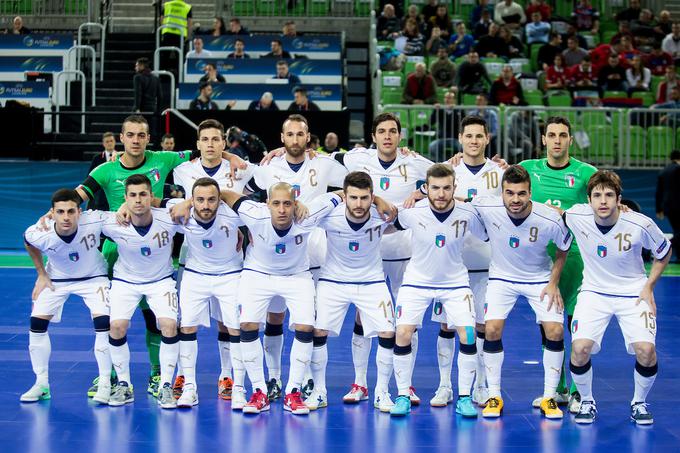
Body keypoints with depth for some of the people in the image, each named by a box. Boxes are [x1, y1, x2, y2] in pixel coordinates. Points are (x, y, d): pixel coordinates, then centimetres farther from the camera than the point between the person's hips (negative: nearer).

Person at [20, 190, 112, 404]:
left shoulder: (95, 222, -36)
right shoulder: (39, 234, -30)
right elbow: (29, 244, -2)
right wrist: (41, 274, 0)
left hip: (93, 277, -2)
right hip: (56, 278, 2)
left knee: (103, 324, -17)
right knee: (37, 324, -3)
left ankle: (105, 384, 0)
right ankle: (41, 384, 14)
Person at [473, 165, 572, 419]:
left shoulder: (550, 220, -25)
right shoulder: (487, 208, -25)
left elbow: (564, 249, -4)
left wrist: (553, 283, -7)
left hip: (540, 279, 0)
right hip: (502, 277, 0)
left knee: (555, 331, -13)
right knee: (492, 329, -16)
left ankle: (549, 397, 3)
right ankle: (494, 396, 0)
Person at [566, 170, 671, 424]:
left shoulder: (640, 224, -18)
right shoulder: (576, 217, -17)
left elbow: (664, 252, 1)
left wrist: (649, 287, -3)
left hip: (633, 293, -1)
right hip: (594, 291, 1)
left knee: (646, 350, -20)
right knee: (579, 349, -21)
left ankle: (639, 403, 9)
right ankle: (586, 401, 7)